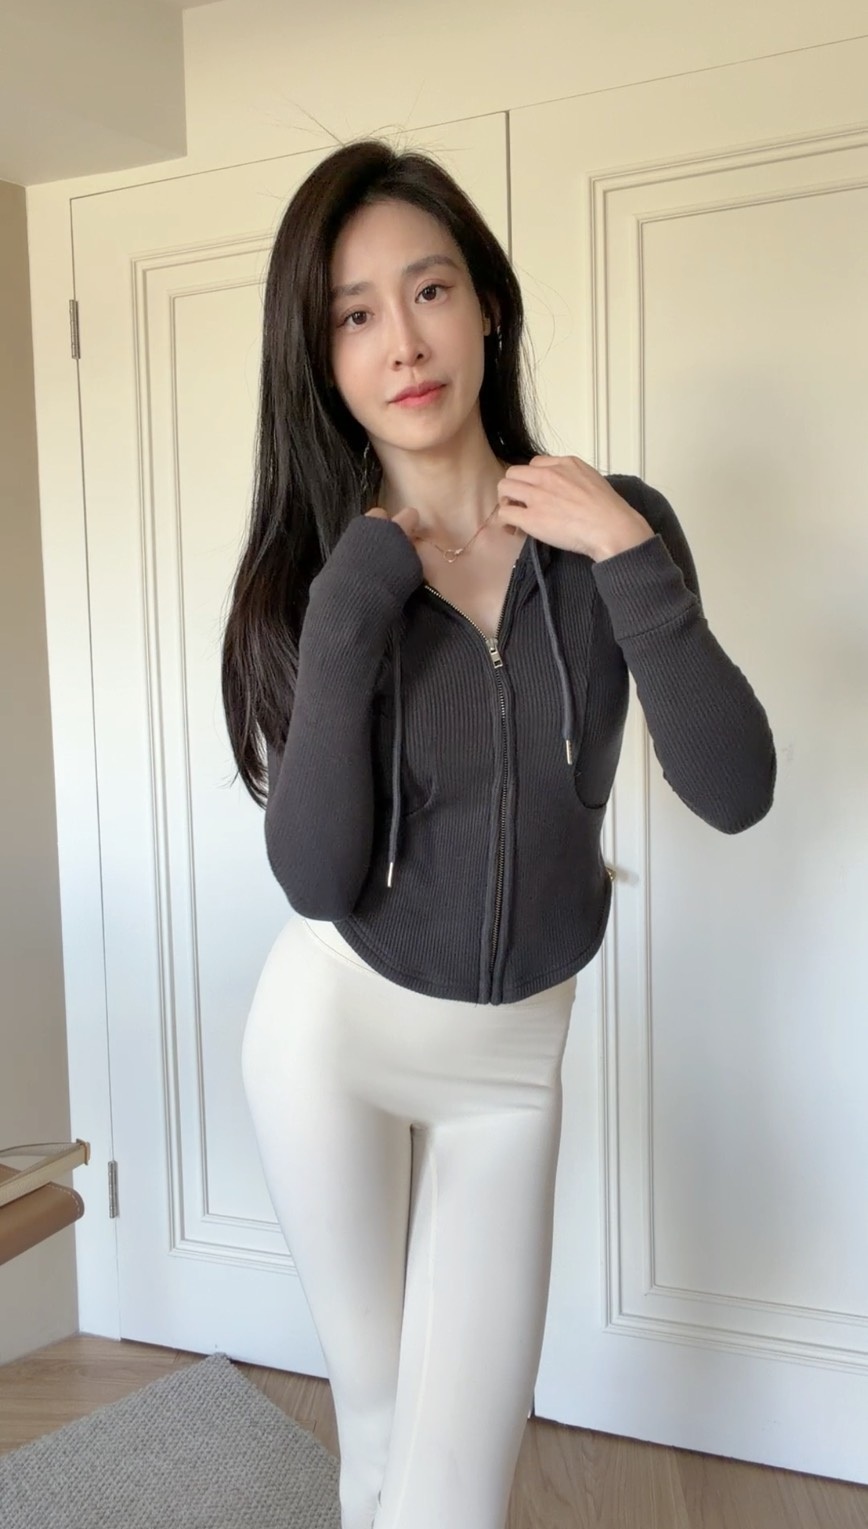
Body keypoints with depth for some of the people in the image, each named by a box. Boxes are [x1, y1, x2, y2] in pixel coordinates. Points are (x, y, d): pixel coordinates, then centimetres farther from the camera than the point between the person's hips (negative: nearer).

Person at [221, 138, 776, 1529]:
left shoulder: (612, 529, -8)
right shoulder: (309, 577, -10)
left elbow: (734, 791, -17)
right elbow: (315, 875, -21)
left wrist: (631, 562, -23)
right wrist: (352, 605, -26)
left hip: (515, 1057, 1)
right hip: (337, 1031, 0)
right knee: (376, 1416, 18)